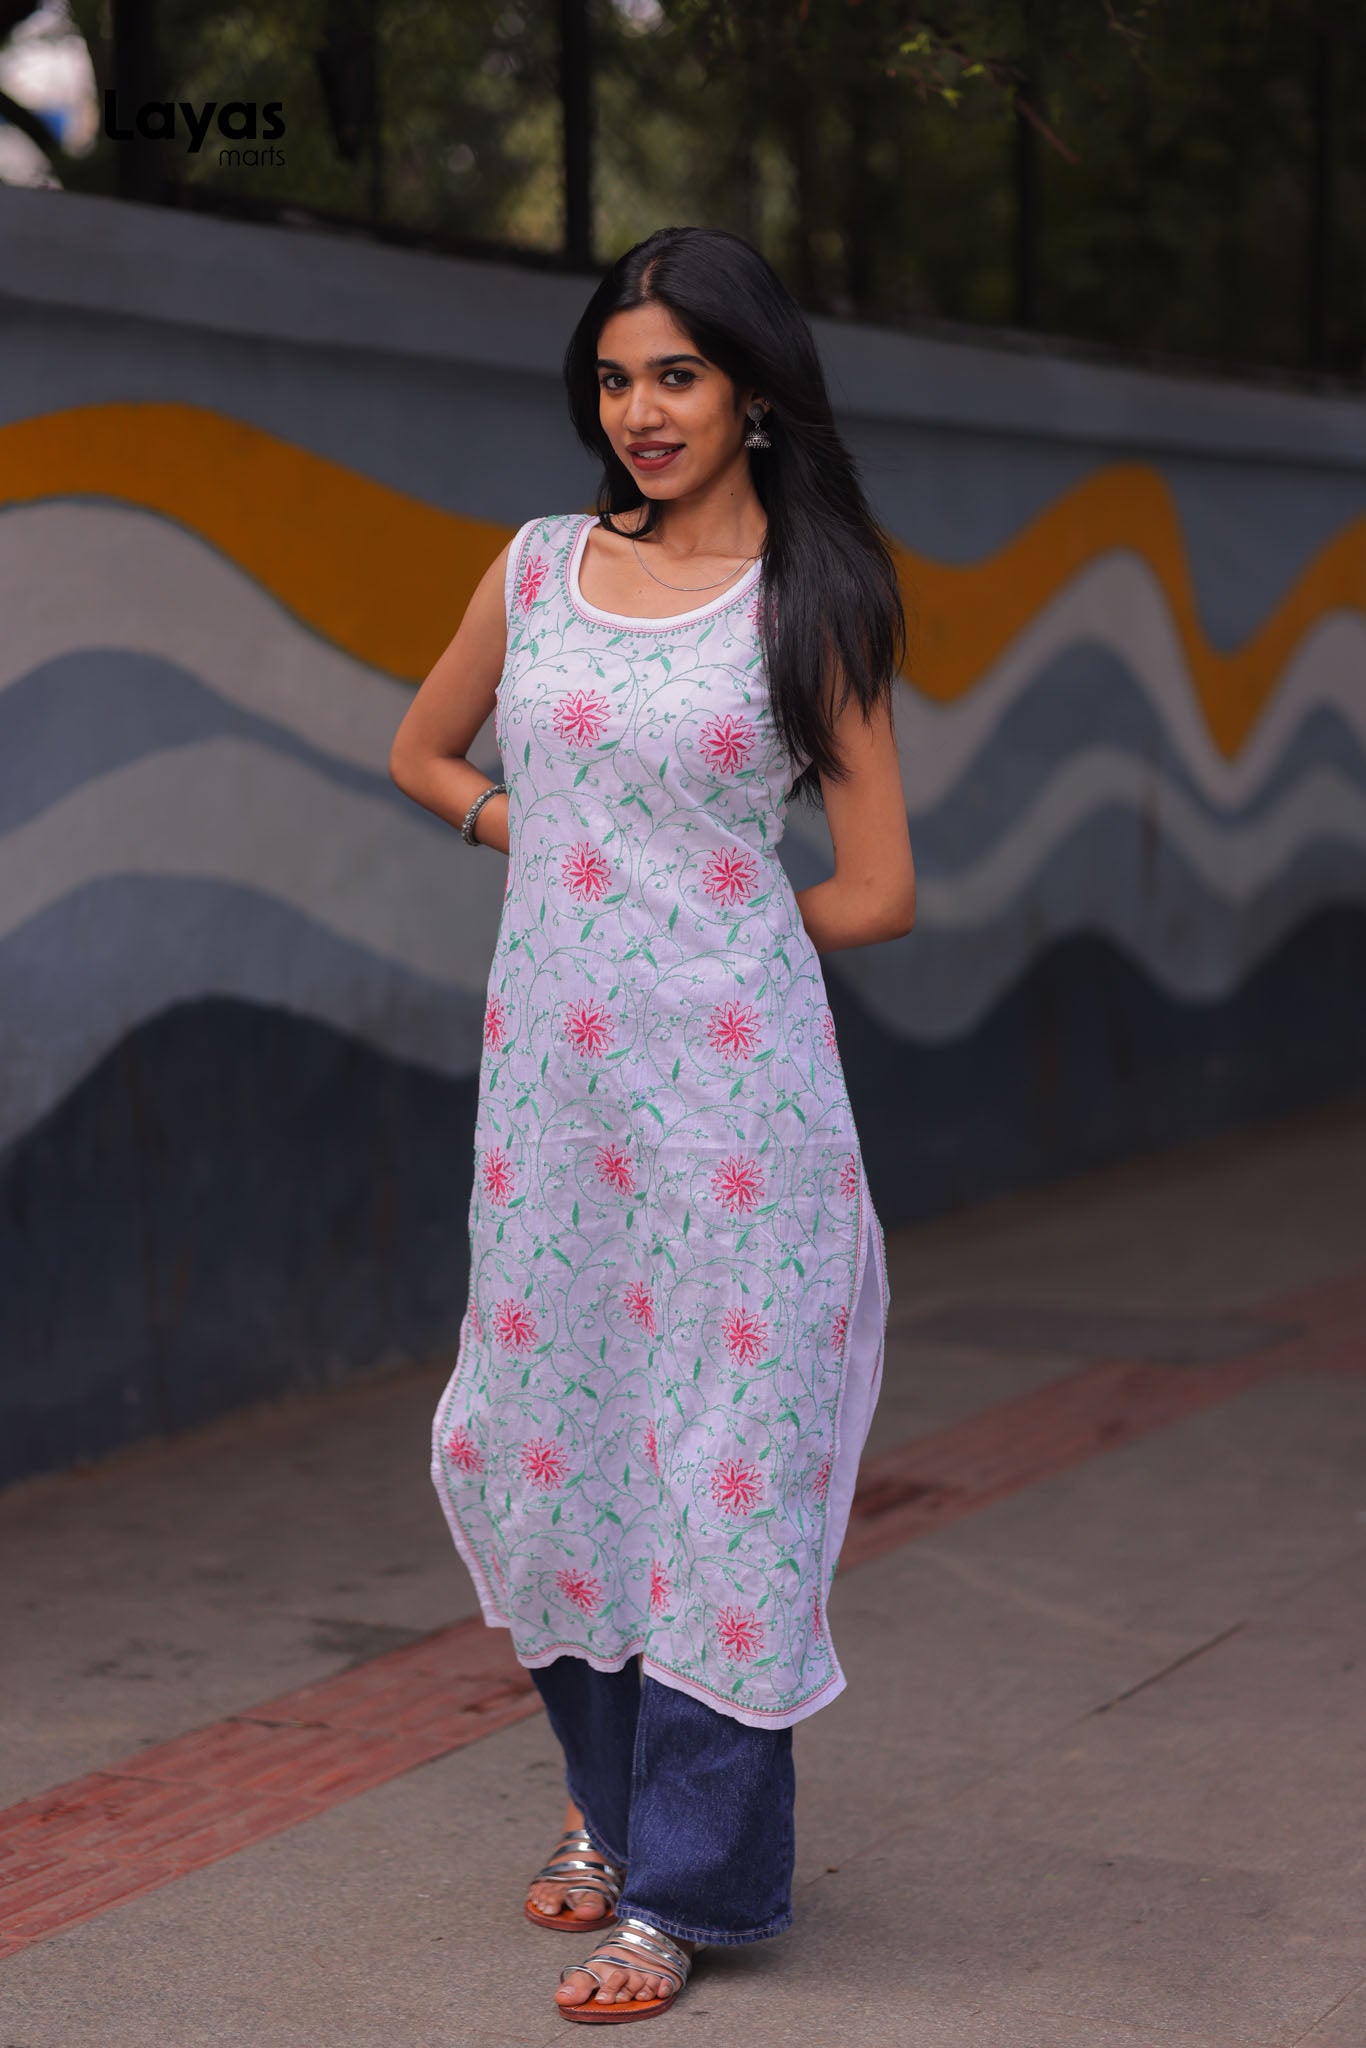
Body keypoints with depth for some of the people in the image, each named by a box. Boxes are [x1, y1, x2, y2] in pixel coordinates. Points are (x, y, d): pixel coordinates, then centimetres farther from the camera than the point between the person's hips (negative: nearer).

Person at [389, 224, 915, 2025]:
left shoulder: (810, 601, -1)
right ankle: (608, 1791, 33)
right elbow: (424, 753, 23)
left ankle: (681, 1887, 10)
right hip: (552, 1068, 4)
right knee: (539, 1429, 10)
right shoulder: (542, 568, 9)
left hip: (731, 1076, -4)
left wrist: (698, 926, 7)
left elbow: (878, 893, 0)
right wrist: (564, 864, 10)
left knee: (718, 1454, -1)